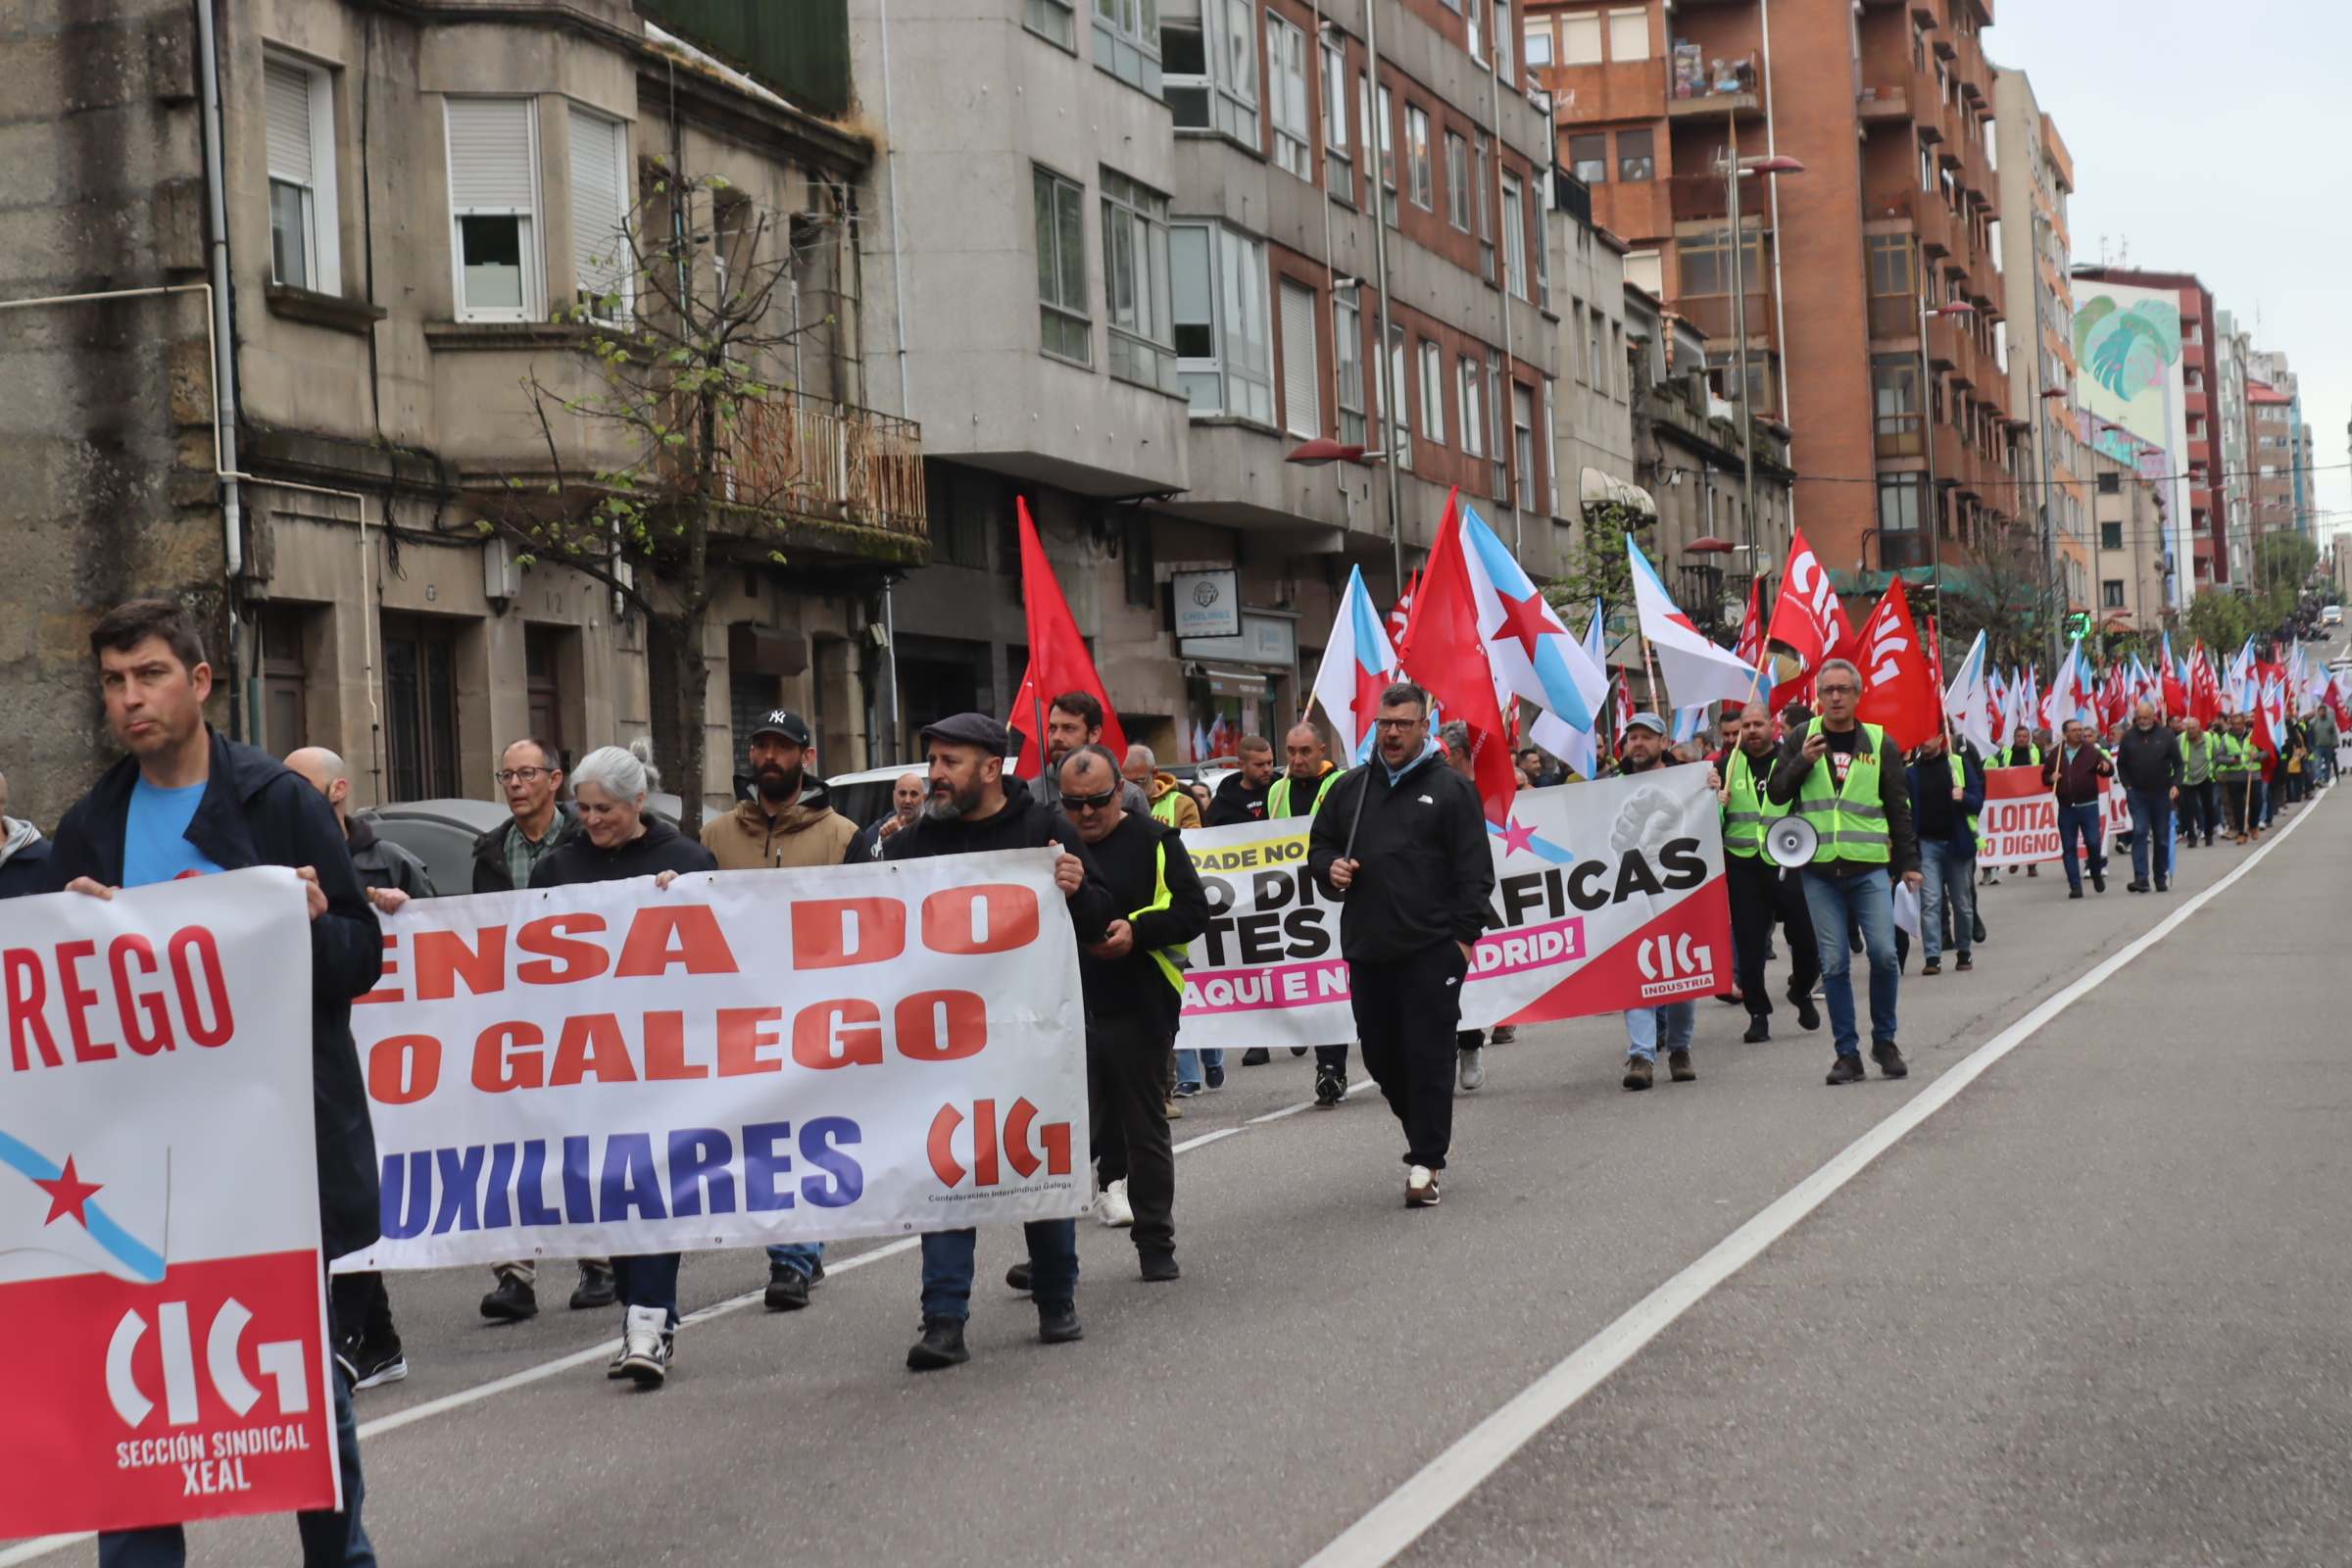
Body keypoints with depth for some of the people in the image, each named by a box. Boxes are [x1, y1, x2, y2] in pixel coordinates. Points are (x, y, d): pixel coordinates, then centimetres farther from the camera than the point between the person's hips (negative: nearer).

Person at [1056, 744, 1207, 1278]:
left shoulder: (1152, 842, 1)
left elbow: (1193, 910, -3)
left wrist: (1138, 932, -17)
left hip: (1138, 1013, -1)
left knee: (1144, 1130, 9)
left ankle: (1156, 1244, 20)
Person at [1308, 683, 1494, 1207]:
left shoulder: (1451, 789, 3)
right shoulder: (1351, 788, 15)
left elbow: (1474, 869, 0)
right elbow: (1319, 844, 26)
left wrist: (1465, 934, -7)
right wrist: (1329, 869, 3)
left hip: (1431, 950, -5)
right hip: (1366, 949, 5)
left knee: (1428, 1056, -5)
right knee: (1381, 1056, 10)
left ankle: (1425, 1163, -1)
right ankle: (1426, 1136, 30)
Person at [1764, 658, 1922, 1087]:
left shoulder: (1878, 742, 7)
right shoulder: (1800, 739, 8)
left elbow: (1898, 807, 12)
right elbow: (1776, 794, 5)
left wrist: (1908, 862, 8)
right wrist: (1802, 761, -11)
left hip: (1869, 866, 0)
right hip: (1818, 869, 0)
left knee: (1883, 953, -9)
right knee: (1834, 963, 0)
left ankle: (1884, 1041, 9)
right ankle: (1847, 1053, 7)